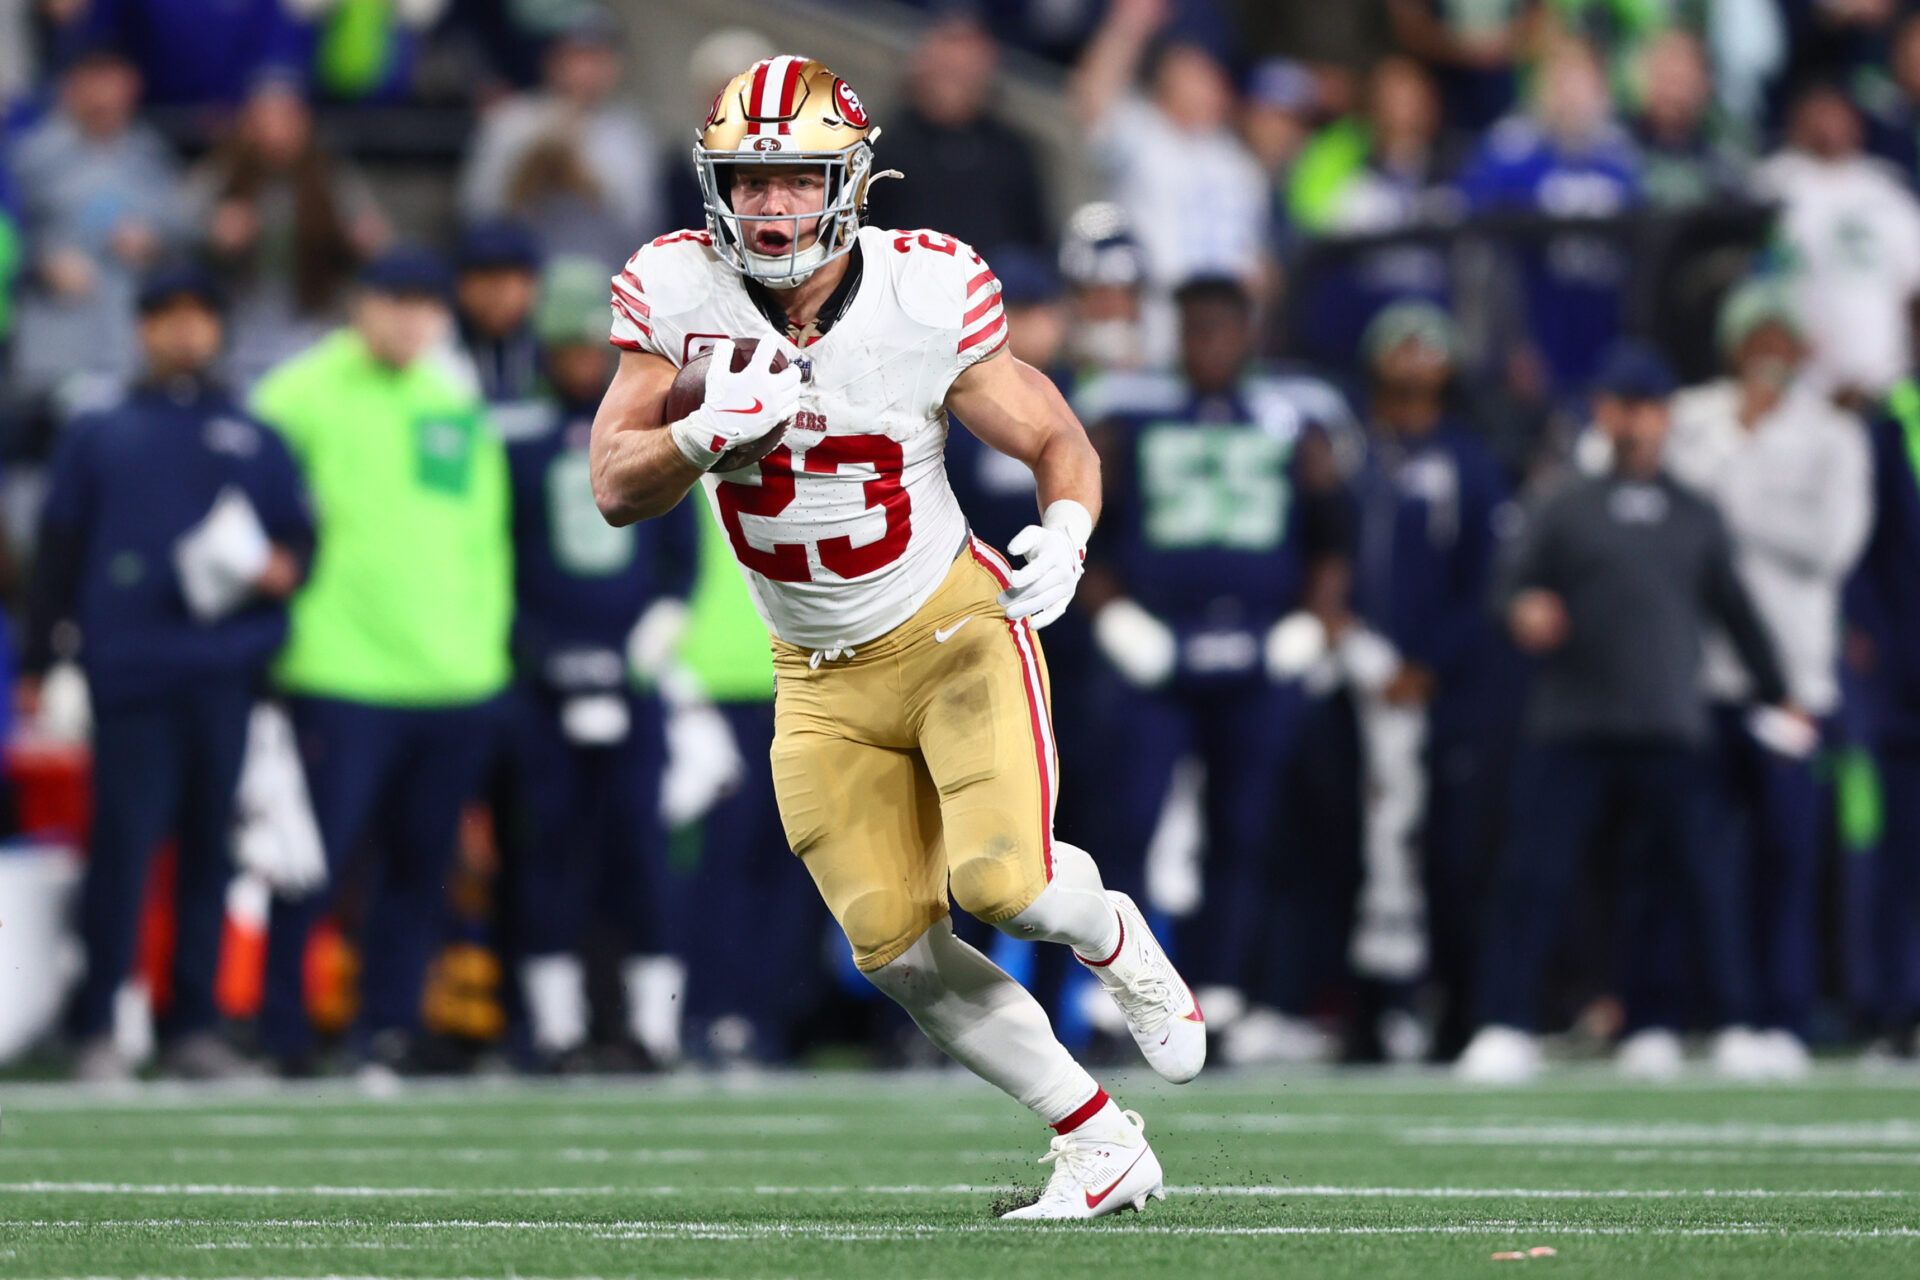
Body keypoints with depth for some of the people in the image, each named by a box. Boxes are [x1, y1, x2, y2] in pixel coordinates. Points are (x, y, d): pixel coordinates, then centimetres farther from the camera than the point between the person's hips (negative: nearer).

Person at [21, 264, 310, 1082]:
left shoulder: (254, 440, 18)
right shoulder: (99, 434, 14)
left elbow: (299, 533, 18)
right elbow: (59, 548, 12)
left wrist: (284, 567, -5)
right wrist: (37, 662, 7)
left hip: (224, 672, 2)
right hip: (131, 670, -2)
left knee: (209, 847, 3)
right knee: (123, 844, -7)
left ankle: (194, 1026, 9)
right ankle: (97, 1029, -4)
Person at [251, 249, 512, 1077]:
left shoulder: (458, 405, 14)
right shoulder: (303, 394, -2)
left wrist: (486, 633, 13)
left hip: (456, 679, 5)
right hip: (341, 675, -5)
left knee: (422, 863, 6)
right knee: (316, 855, -7)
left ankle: (390, 1026, 14)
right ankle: (281, 1034, 1)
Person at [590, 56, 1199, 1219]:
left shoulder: (929, 298, -17)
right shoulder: (680, 297, -11)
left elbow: (1059, 443, -5)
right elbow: (617, 489, -9)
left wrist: (1067, 535, -27)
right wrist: (709, 432, -29)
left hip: (954, 630, -3)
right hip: (825, 680, 3)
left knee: (1004, 879, -23)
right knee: (900, 949, -5)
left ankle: (1118, 941, 14)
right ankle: (1100, 1148, 11)